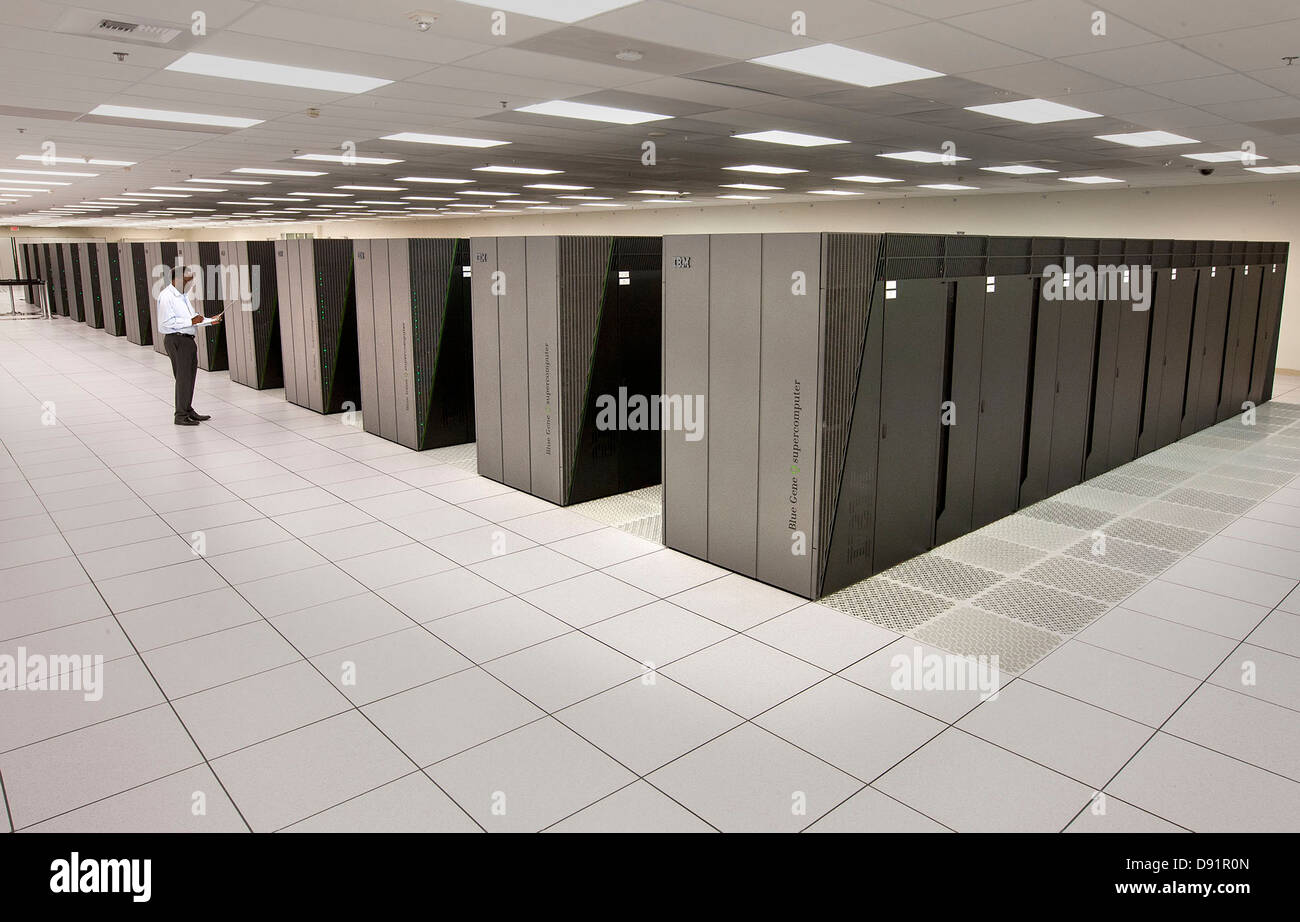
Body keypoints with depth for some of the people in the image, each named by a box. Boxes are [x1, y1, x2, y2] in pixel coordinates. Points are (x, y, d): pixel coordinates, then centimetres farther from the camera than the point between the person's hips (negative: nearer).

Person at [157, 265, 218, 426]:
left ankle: (188, 410, 26)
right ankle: (181, 415, 0)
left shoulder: (182, 296, 17)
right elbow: (169, 322, -20)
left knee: (190, 376, 15)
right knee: (183, 377, -7)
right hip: (176, 340, -9)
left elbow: (192, 315, 26)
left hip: (188, 339, 9)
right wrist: (191, 321, -22)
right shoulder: (166, 296, -13)